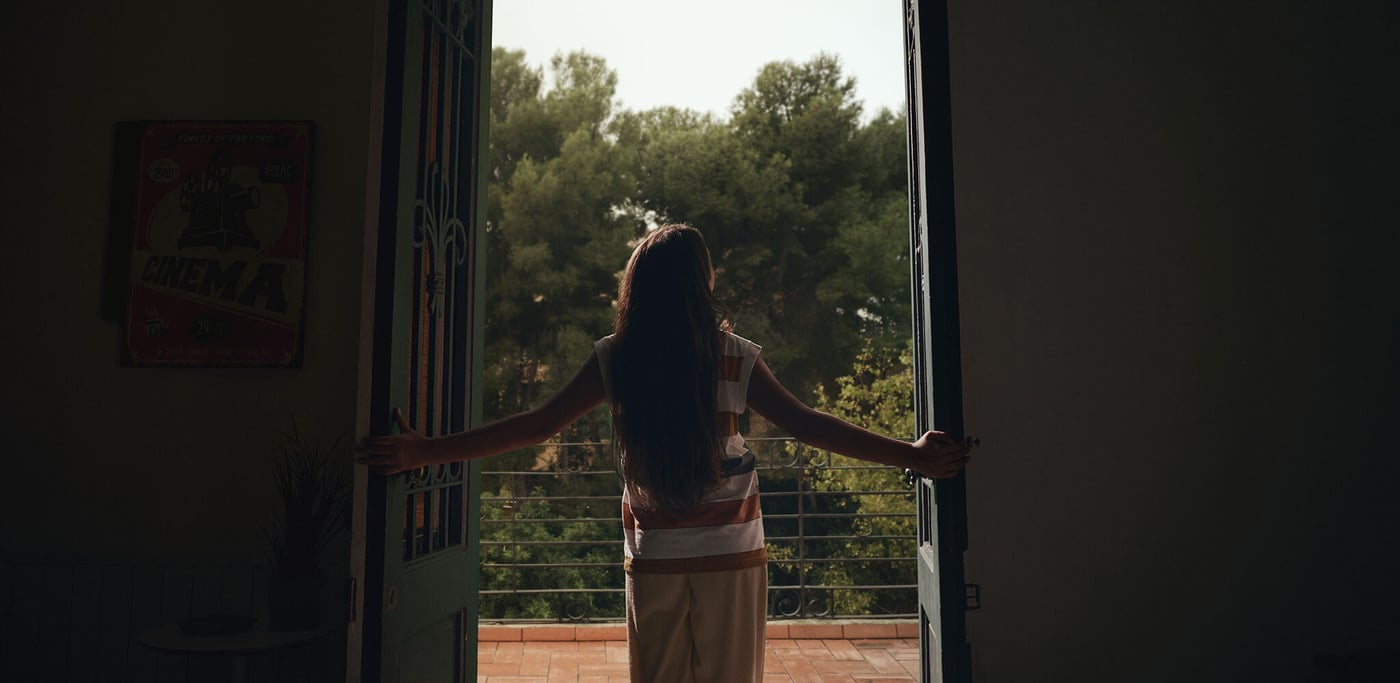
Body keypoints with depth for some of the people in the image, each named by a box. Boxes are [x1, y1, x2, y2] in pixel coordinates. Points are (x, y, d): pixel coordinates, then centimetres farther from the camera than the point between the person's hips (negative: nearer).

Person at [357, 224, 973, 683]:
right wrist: (910, 455, -8)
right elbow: (806, 425, -12)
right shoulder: (734, 357, -8)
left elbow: (537, 425, -5)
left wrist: (426, 451, 2)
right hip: (731, 557, -1)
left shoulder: (614, 358, -5)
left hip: (654, 561, 1)